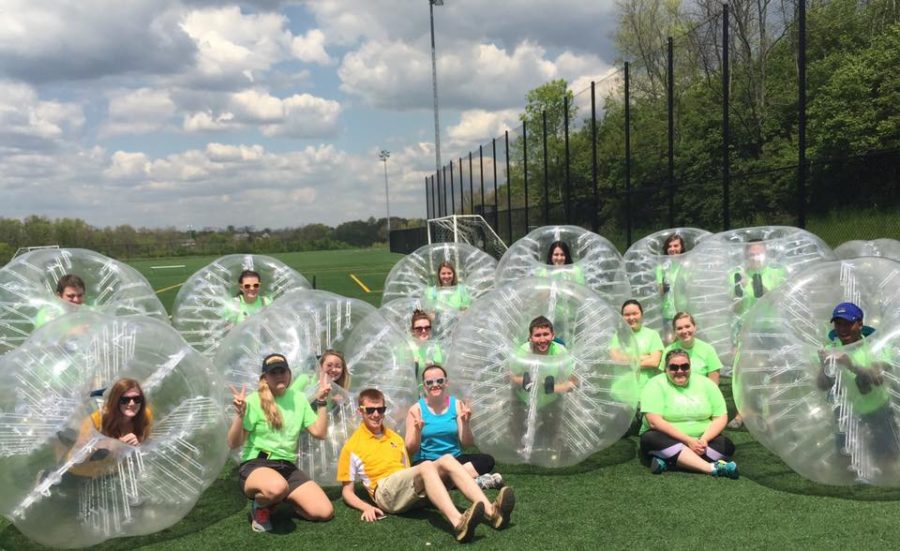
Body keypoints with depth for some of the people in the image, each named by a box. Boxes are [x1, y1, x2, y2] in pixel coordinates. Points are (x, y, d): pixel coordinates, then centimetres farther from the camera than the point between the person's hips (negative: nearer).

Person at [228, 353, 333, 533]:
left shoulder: (298, 398, 7)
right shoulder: (254, 400, -7)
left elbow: (319, 432, 7)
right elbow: (233, 443, -9)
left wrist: (321, 402, 3)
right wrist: (241, 413, -23)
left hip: (287, 467, 5)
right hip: (255, 465, -5)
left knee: (325, 512, -11)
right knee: (277, 487, -43)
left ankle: (279, 499, 12)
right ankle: (261, 507, -5)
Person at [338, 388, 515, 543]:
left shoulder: (396, 438, 23)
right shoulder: (352, 446, 6)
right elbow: (347, 490, 5)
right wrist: (366, 507, -13)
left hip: (411, 491, 6)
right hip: (384, 492, -5)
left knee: (446, 460, -21)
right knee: (426, 466, -32)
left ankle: (491, 511, -38)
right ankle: (459, 523, -57)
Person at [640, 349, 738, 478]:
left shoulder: (706, 383, 5)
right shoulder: (656, 385, -8)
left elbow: (721, 417, 2)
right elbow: (654, 421, -19)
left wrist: (704, 439, -17)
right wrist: (688, 440, -23)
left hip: (699, 442, 4)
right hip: (668, 441, -3)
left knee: (727, 445, -21)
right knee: (652, 438, -34)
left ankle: (668, 461, -29)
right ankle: (713, 468, -40)